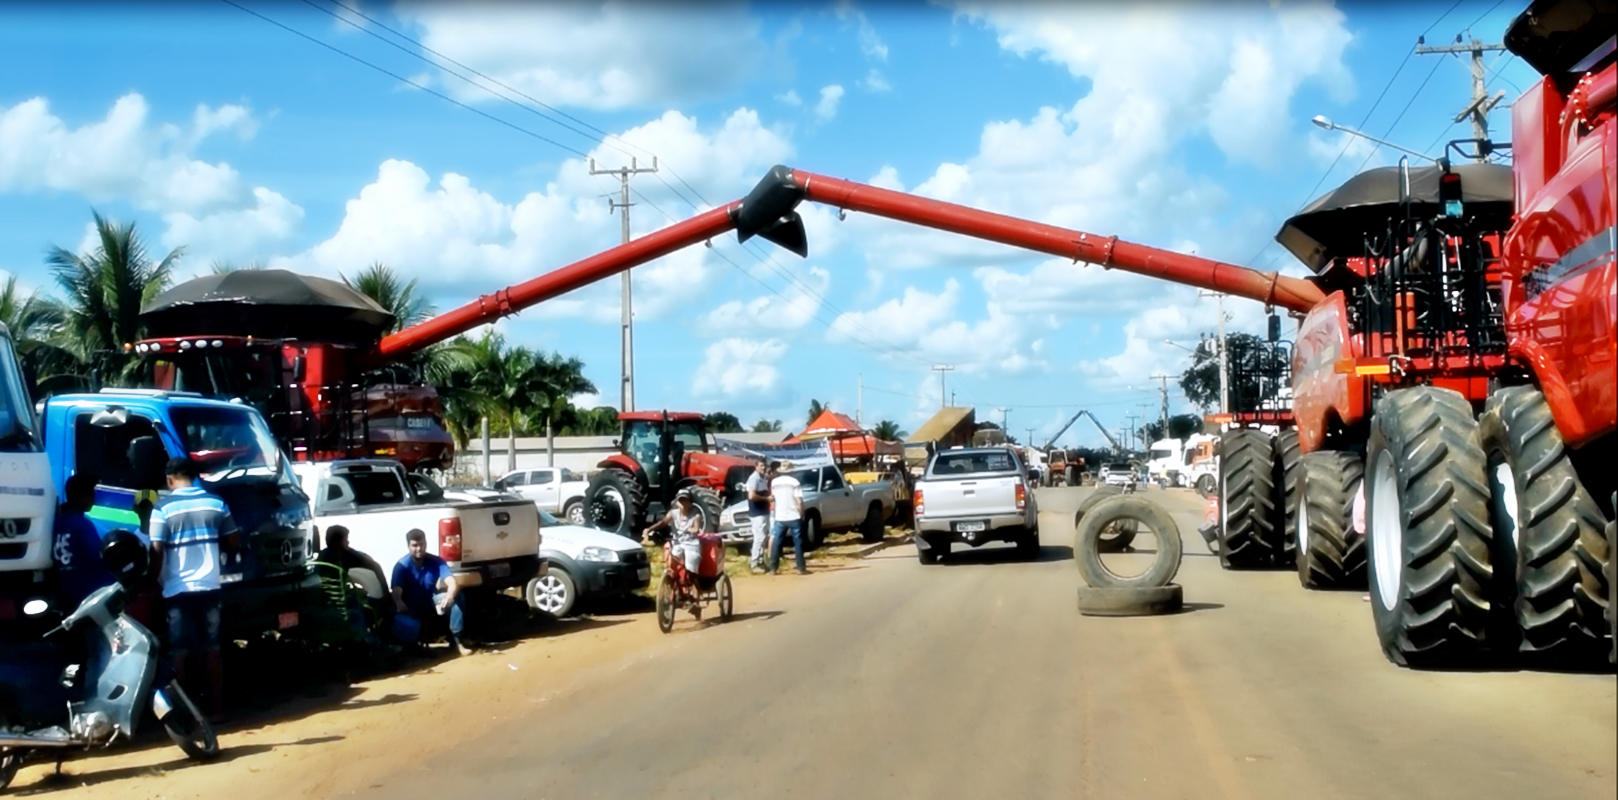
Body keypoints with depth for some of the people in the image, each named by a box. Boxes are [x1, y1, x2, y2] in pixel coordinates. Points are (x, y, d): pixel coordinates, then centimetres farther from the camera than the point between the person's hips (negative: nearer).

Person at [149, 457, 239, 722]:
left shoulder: (163, 508, -7)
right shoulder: (216, 503, 4)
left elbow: (157, 551, -11)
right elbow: (232, 542, 10)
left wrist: (154, 581, 3)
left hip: (176, 589, -3)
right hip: (209, 586, 3)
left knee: (179, 653, 2)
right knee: (212, 649, 8)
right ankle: (216, 709, 10)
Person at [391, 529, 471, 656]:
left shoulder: (435, 561, -11)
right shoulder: (402, 566, -18)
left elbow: (453, 583, -24)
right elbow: (396, 595, -27)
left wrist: (449, 597, -48)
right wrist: (401, 607, -52)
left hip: (431, 602, 3)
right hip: (411, 606, -3)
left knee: (458, 597, -24)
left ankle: (456, 639, -21)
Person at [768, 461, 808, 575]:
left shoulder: (774, 482, 3)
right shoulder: (794, 482, -9)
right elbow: (799, 501, -14)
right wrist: (802, 515, -1)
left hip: (779, 517, 3)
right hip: (794, 517, -3)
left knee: (777, 542, 8)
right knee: (798, 542, 2)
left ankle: (773, 568, 9)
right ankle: (801, 568, 2)